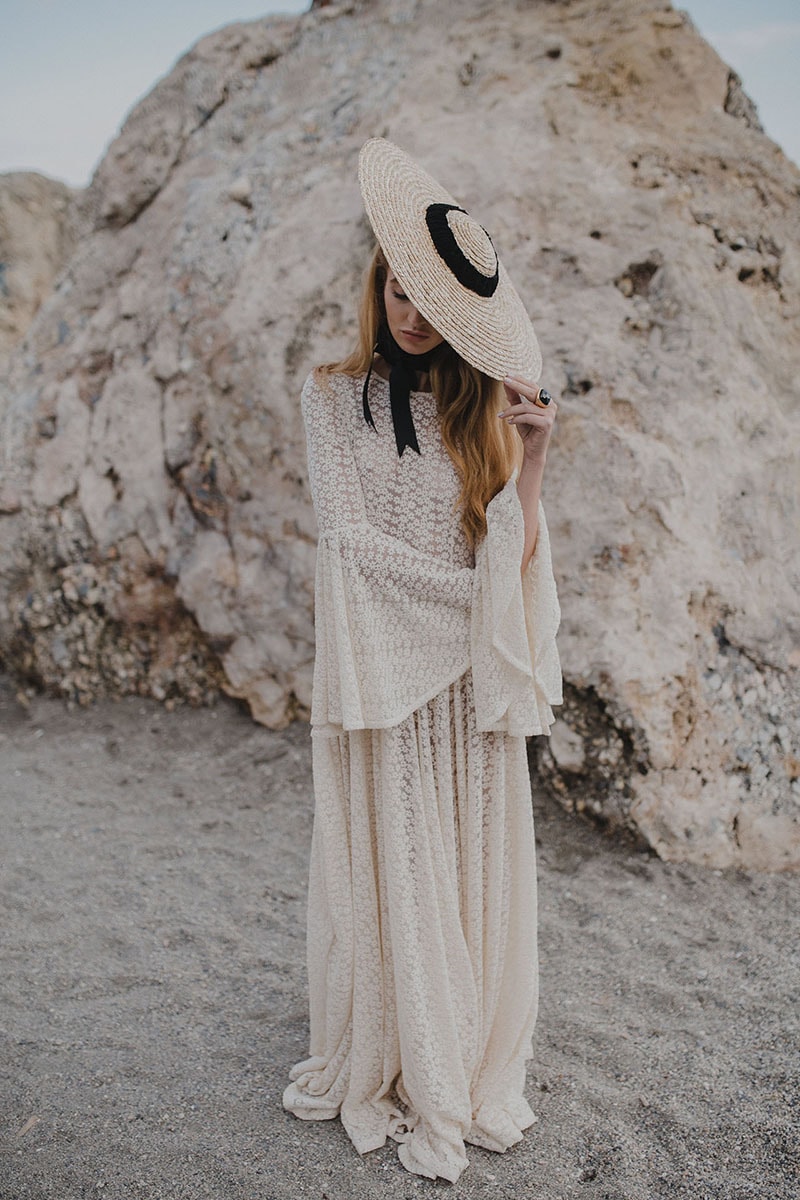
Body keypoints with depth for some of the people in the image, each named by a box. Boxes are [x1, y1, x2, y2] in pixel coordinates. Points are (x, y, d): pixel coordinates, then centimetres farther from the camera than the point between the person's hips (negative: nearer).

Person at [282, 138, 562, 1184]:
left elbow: (514, 558, 0)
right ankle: (412, 1090, 20)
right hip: (385, 670, -2)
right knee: (395, 875, 4)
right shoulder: (334, 396, 4)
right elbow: (353, 538, -6)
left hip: (471, 676, 2)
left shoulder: (484, 405, 8)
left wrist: (533, 455, -13)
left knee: (476, 873, 7)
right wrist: (471, 587, -9)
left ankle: (476, 1076, 24)